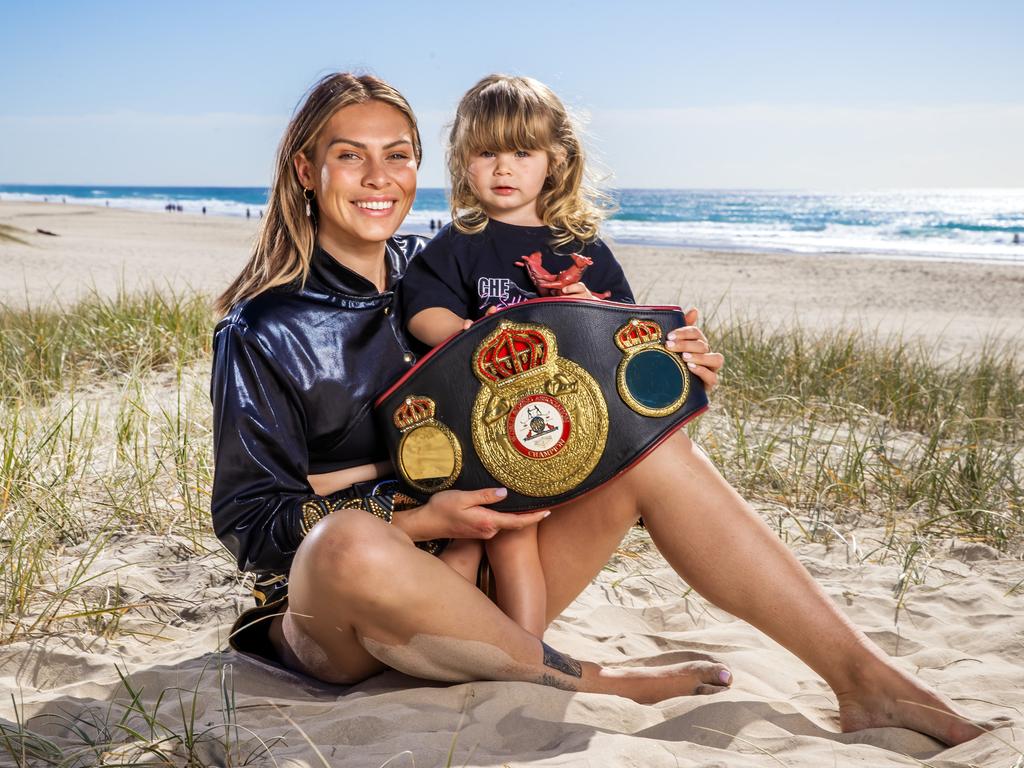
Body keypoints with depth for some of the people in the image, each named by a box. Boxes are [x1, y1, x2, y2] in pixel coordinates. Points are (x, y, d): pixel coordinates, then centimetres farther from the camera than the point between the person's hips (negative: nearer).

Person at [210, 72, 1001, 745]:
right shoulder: (263, 330, -7)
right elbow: (248, 518, -9)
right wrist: (416, 522, -23)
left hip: (465, 581, 5)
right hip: (329, 627, -4)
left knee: (653, 447, -13)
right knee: (350, 542, -41)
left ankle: (865, 678, -17)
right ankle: (591, 680, -21)